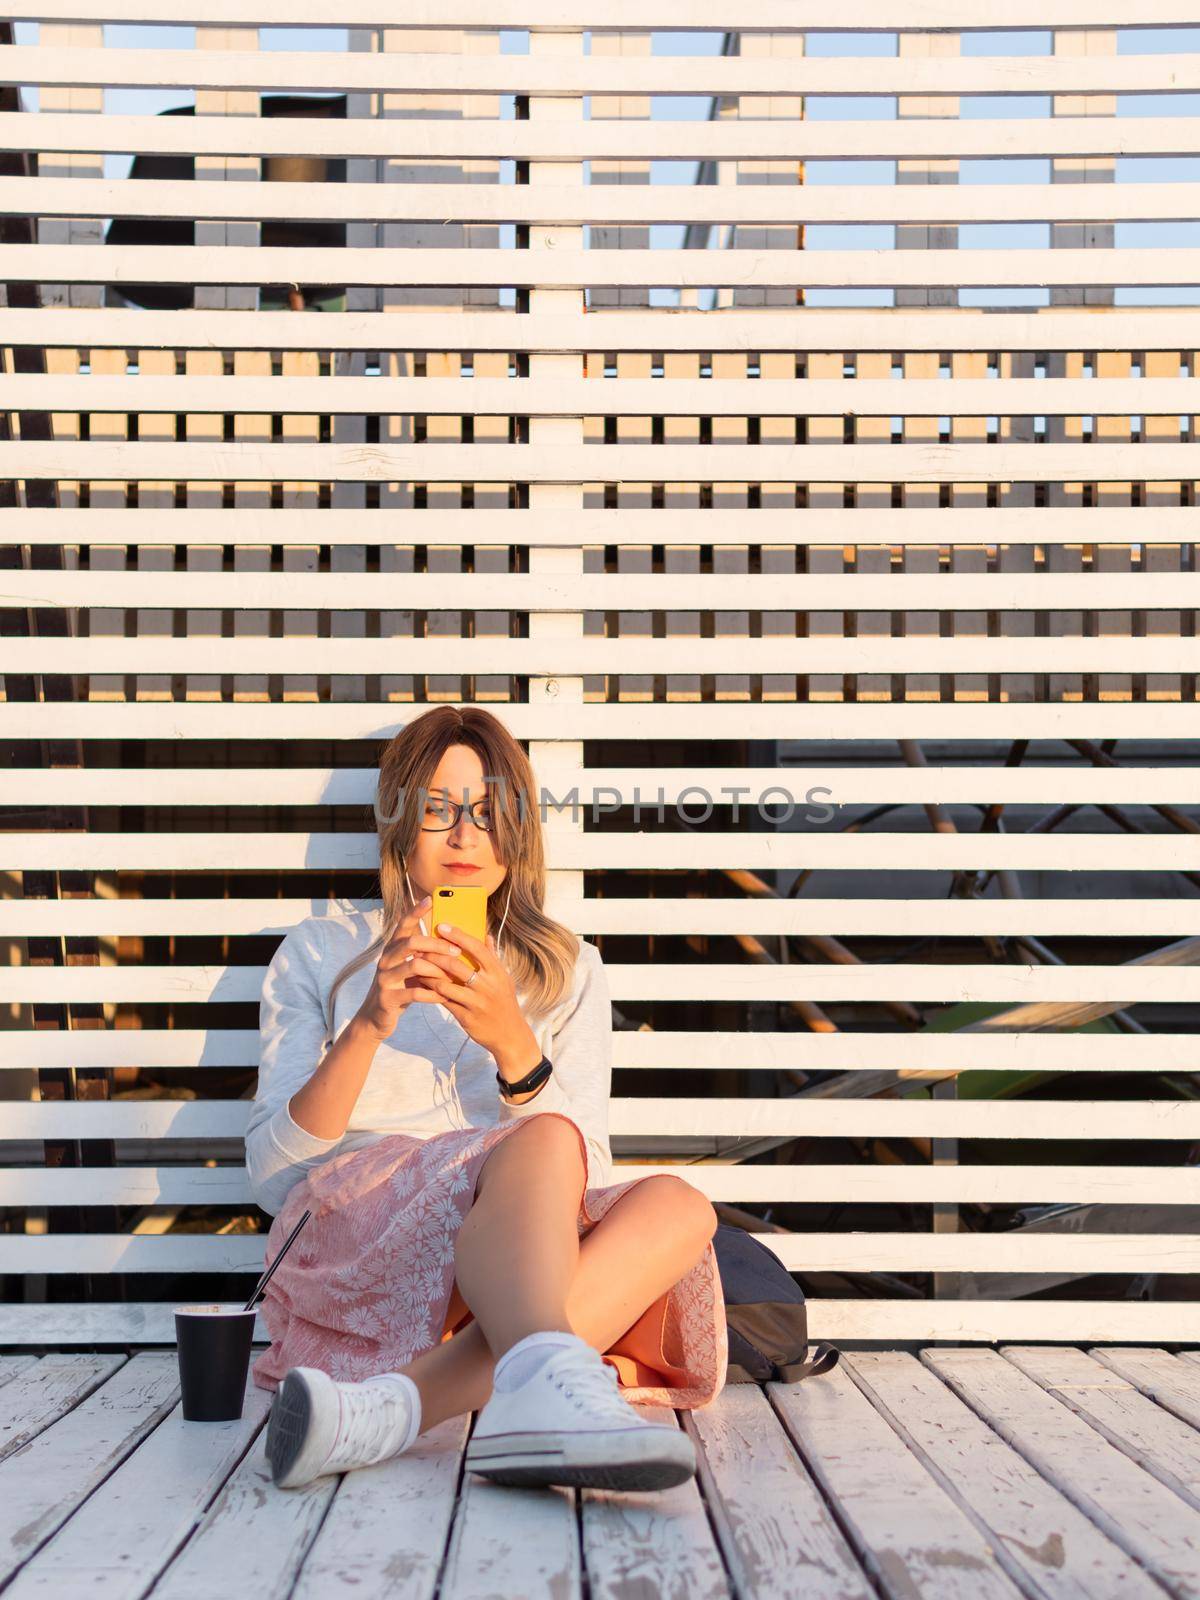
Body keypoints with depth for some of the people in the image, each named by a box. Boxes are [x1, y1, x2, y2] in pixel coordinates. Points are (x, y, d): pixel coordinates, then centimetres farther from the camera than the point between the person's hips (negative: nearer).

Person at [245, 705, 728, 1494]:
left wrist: (513, 1043, -12)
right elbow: (272, 1177, 4)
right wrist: (370, 1025, -12)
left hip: (523, 1265, 3)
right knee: (540, 1145, -31)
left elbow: (585, 1183, 6)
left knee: (677, 1207, -29)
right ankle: (547, 1385, -60)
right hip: (352, 1241, -2)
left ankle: (388, 1406, -43)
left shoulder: (568, 971, 19)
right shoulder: (319, 953, 16)